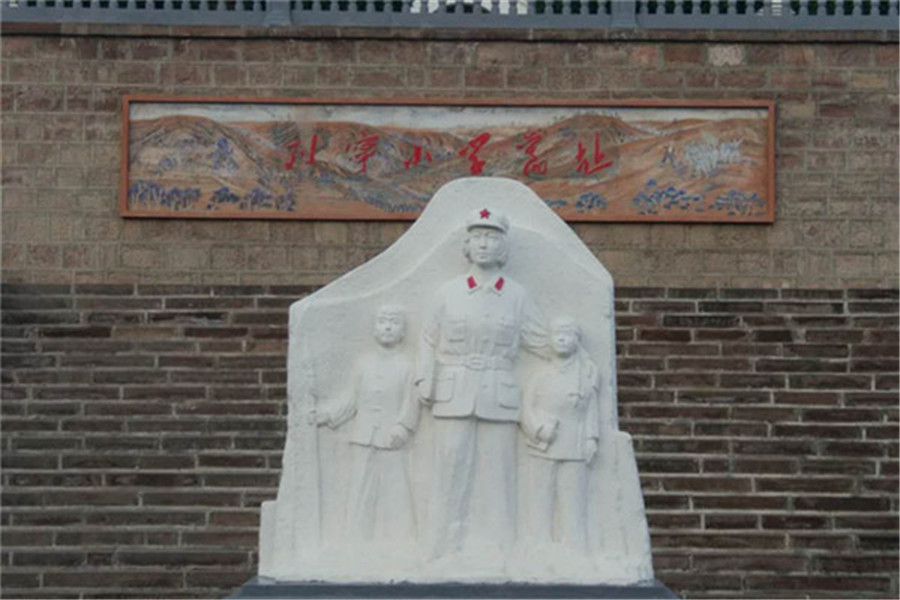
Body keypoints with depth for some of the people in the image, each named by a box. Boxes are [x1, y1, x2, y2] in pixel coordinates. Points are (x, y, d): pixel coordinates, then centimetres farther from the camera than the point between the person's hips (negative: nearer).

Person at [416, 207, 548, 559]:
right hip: (454, 397, 0)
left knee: (496, 474, 1)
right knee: (452, 472, 0)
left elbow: (541, 342, 15)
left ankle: (496, 553, 9)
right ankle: (446, 551, 8)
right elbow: (429, 343, 9)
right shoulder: (447, 293, 6)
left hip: (499, 398, 0)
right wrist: (425, 385, 2)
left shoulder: (517, 296, 7)